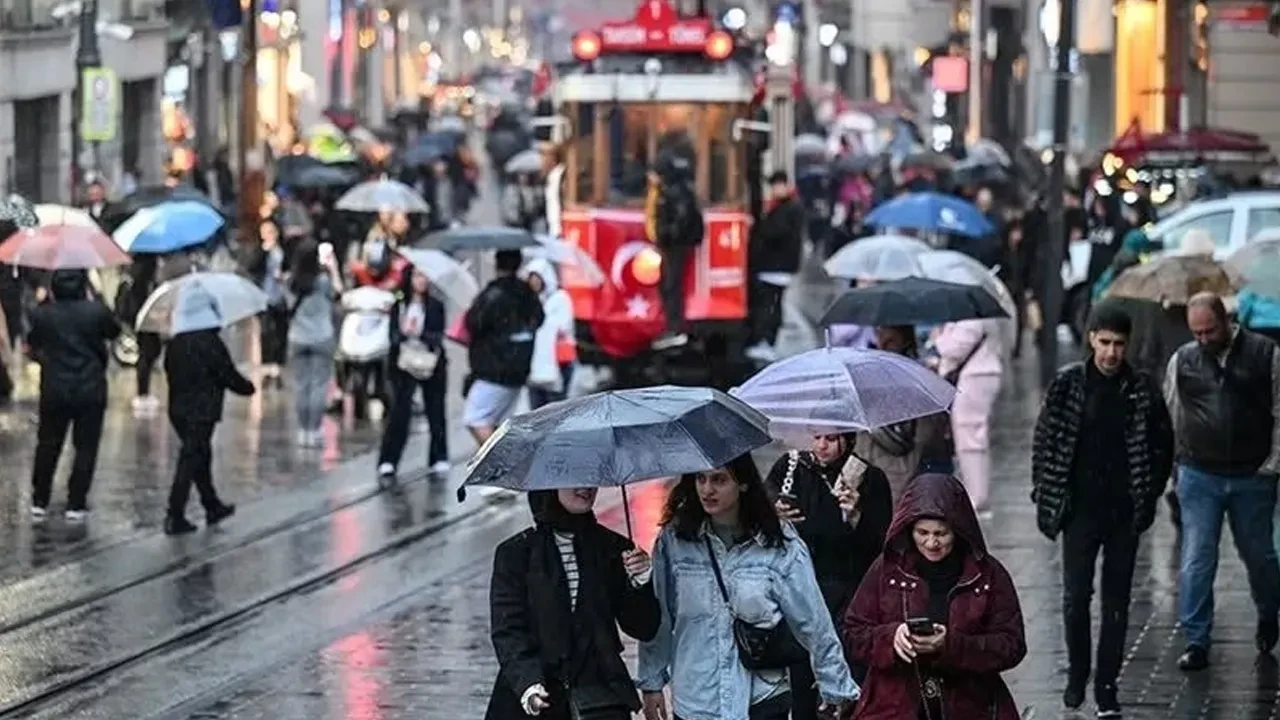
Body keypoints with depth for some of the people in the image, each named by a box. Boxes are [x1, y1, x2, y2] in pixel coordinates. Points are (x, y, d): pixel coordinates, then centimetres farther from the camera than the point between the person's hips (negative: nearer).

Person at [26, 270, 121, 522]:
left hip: (54, 390, 2)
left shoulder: (41, 314, -6)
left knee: (47, 445, 14)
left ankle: (39, 502, 16)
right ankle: (76, 505, 3)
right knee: (85, 447, 5)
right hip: (90, 390, -2)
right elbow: (114, 331, 7)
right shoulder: (96, 312, -11)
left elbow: (33, 343, 7)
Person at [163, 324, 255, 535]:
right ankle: (175, 518, -6)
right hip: (202, 412, -8)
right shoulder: (210, 343, -17)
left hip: (178, 409, 8)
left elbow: (169, 370, 13)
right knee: (191, 462, -4)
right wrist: (248, 387, 7)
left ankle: (213, 507, 32)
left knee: (201, 457, 21)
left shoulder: (175, 344, 5)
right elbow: (229, 376, -12)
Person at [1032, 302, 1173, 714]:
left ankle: (1107, 687, 12)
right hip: (1080, 510, -1)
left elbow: (1162, 446, 6)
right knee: (1075, 597, -1)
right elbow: (1044, 441, 2)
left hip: (1124, 513, 1)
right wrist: (1046, 495, -2)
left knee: (1117, 602, 5)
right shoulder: (1067, 385, -3)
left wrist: (1148, 497, 0)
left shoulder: (1143, 390, -2)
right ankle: (1077, 675, 20)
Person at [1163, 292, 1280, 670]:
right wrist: (1173, 461, 9)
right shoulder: (1182, 361, 3)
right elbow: (1170, 415, 13)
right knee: (1196, 561, -3)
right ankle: (1196, 642, 3)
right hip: (1198, 477, 1)